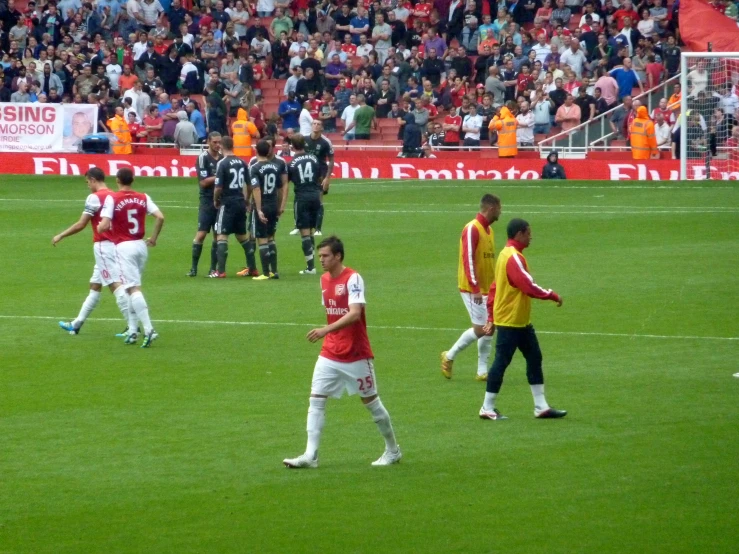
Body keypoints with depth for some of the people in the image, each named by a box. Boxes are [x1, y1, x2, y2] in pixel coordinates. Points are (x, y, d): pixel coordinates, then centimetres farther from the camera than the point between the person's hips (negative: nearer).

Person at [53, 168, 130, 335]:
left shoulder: (95, 197, -11)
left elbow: (81, 224, -11)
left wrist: (60, 236, 1)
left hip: (103, 245, -9)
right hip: (114, 244, 9)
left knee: (115, 284, -12)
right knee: (94, 286, 16)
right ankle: (76, 324, 25)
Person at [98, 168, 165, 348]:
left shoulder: (112, 199, -8)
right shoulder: (143, 198, 5)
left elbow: (104, 225, -16)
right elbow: (160, 217, -3)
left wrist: (98, 227, 8)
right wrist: (154, 238, 9)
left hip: (124, 247, -5)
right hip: (141, 245, 5)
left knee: (134, 289, -10)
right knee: (133, 288, 17)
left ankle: (148, 329, -22)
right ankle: (132, 330, 16)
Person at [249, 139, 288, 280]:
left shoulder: (254, 168, -13)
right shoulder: (278, 164, 4)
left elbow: (256, 189, -19)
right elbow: (283, 185, 6)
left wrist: (259, 210, -21)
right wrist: (282, 205, 12)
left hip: (261, 207, -6)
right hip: (274, 205, 6)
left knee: (262, 240, 0)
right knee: (270, 238, 17)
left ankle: (266, 273, 0)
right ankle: (274, 271, 17)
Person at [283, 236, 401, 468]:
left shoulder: (353, 279, -16)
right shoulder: (324, 280, 8)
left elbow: (354, 314, -28)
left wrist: (326, 330, -37)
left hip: (356, 355, -7)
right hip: (330, 354, 7)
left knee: (370, 401, 6)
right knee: (316, 399, -5)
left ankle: (393, 451, 23)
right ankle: (310, 456, -7)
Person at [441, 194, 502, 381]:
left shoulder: (489, 230, 13)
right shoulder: (472, 229, -15)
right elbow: (468, 259, -20)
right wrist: (475, 287, -24)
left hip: (487, 288, 9)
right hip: (473, 289, -9)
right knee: (480, 328, -10)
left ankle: (482, 371, 8)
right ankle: (449, 356, 7)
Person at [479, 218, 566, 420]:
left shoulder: (506, 254, 14)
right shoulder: (513, 257, -19)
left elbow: (495, 288, 16)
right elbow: (528, 286, -24)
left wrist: (491, 317, 17)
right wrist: (552, 296, -12)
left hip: (521, 322, 10)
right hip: (510, 322, -10)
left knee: (534, 358, 10)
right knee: (501, 362, -3)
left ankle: (541, 407, 12)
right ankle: (487, 409, 4)